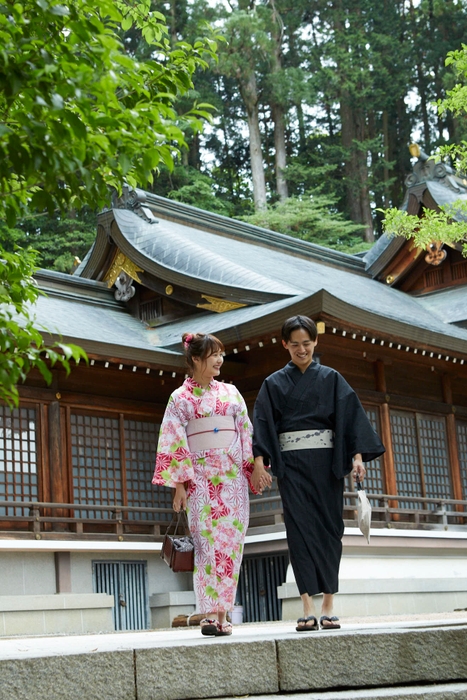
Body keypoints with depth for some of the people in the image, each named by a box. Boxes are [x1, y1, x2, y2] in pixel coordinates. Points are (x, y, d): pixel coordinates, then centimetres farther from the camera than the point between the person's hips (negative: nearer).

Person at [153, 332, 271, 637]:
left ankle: (222, 613, 4)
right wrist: (179, 484, -7)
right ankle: (210, 612, -10)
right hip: (200, 476, -3)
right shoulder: (180, 398, 5)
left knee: (231, 540, -1)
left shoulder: (231, 392, 14)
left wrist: (255, 467, 0)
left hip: (233, 476, 3)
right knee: (207, 542, -10)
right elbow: (174, 442, 1)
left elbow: (246, 431, 12)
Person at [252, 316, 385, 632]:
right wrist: (259, 461, -12)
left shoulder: (332, 379, 9)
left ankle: (328, 607, 2)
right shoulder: (273, 384, 10)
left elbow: (352, 416, 2)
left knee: (329, 526, -2)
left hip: (326, 459, 0)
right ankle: (308, 609, -9)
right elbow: (263, 425, 2)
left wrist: (358, 456, -11)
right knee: (300, 528, -7)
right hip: (290, 461, 0)